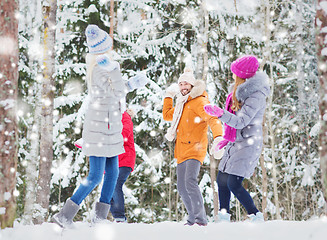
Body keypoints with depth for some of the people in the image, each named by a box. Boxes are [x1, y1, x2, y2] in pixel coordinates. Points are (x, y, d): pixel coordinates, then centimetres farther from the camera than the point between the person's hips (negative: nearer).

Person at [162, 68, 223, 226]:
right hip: (182, 151, 9)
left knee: (190, 182, -24)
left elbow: (212, 118, -23)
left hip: (194, 149, -9)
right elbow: (167, 115, 37)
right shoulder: (182, 103, 21)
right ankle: (193, 218, 19)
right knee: (181, 187, 9)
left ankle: (200, 218, -23)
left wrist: (218, 137, -40)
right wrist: (168, 96, 35)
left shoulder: (199, 101, -8)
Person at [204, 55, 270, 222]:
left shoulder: (256, 96, -19)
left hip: (249, 143, -10)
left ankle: (256, 216, -4)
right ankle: (224, 217, 21)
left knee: (233, 184, -14)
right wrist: (227, 139, 23)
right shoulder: (241, 92, 11)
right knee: (222, 180, 11)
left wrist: (220, 114, -37)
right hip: (236, 142, 10)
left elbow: (242, 121, -26)